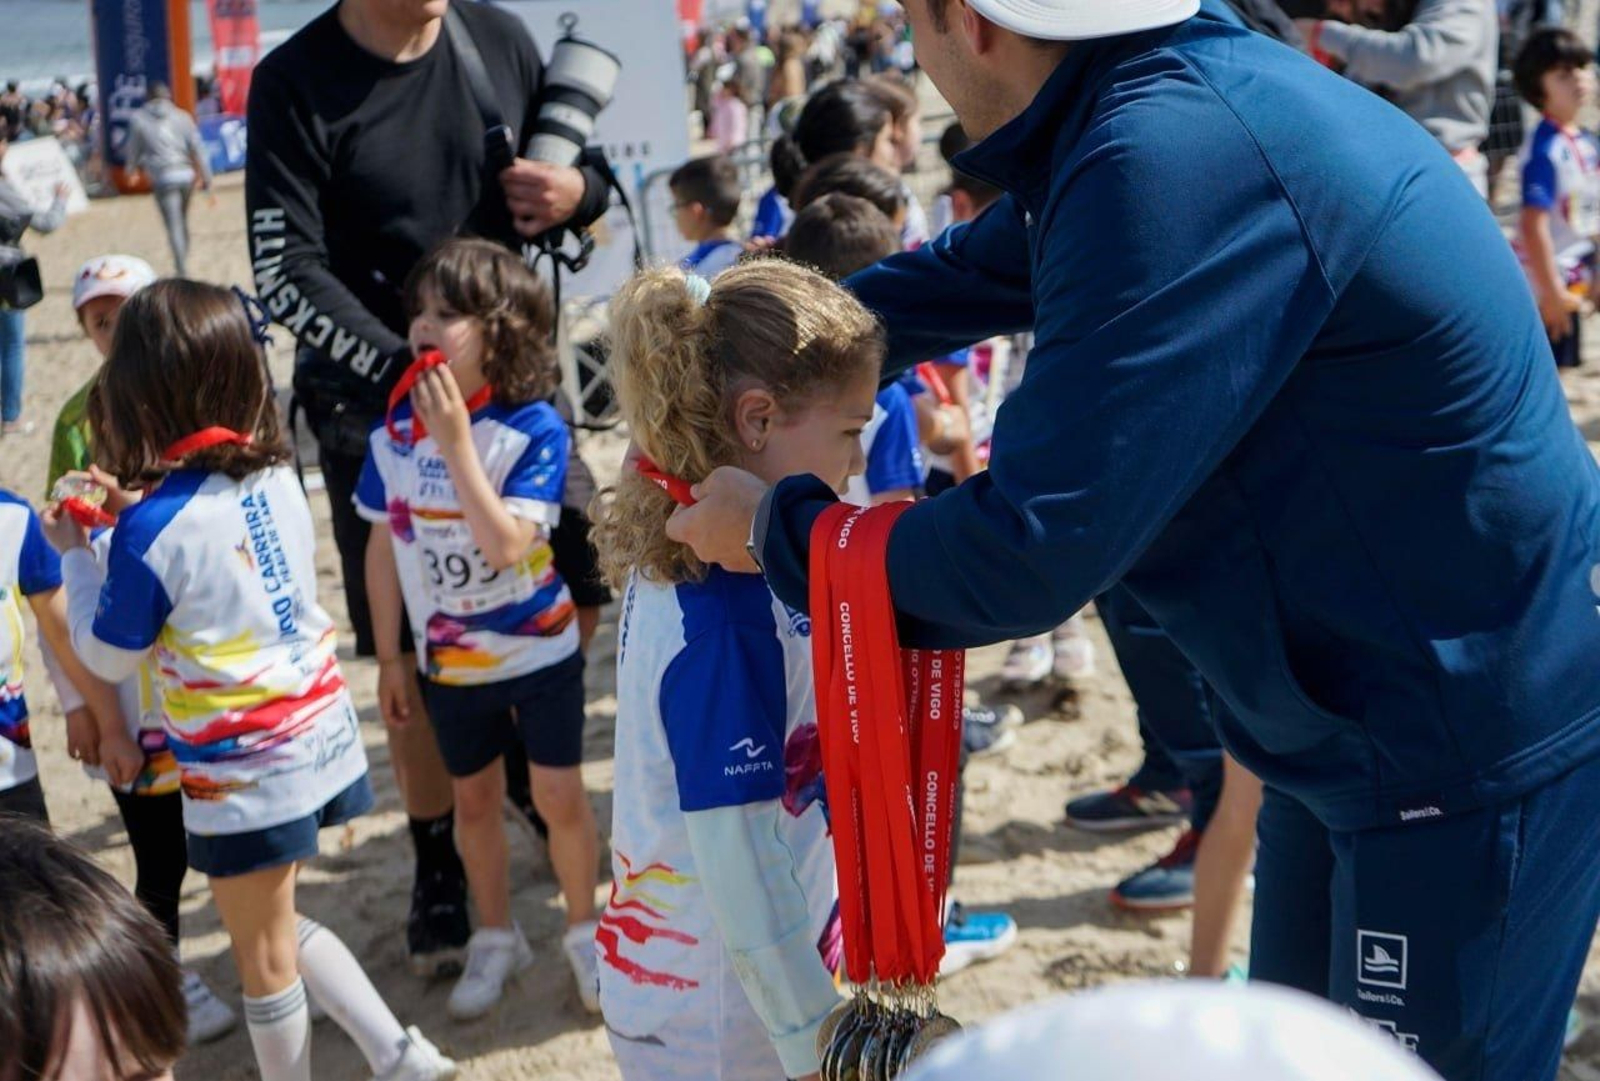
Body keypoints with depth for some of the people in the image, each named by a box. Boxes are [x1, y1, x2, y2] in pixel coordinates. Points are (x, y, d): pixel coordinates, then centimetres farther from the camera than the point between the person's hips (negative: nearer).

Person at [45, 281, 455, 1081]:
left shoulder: (152, 529, -21)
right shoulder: (276, 476, -3)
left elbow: (109, 658, -7)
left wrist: (76, 555, 5)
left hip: (242, 774, -7)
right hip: (320, 735, 7)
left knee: (263, 956, 13)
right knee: (277, 927, 26)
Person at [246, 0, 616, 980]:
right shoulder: (296, 83, -10)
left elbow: (588, 167, 13)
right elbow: (286, 273, -14)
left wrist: (578, 189, -11)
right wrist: (409, 369, -24)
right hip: (382, 404, -4)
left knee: (577, 605, 9)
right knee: (418, 659, 2)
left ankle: (523, 757, 38)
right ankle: (440, 867, 20)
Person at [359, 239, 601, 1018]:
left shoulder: (534, 427, -20)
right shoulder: (394, 429, -8)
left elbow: (505, 546, -30)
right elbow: (383, 544, 1)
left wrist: (456, 440, -34)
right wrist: (389, 657, 4)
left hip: (538, 649, -3)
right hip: (448, 660, 4)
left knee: (559, 797, 5)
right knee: (473, 800, 17)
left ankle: (585, 932, 29)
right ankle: (495, 939, 37)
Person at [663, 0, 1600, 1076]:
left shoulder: (1181, 161, -30)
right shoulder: (1166, 94, 0)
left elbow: (1025, 554, -28)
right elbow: (962, 276, 18)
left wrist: (774, 531, -12)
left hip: (1476, 741, -9)